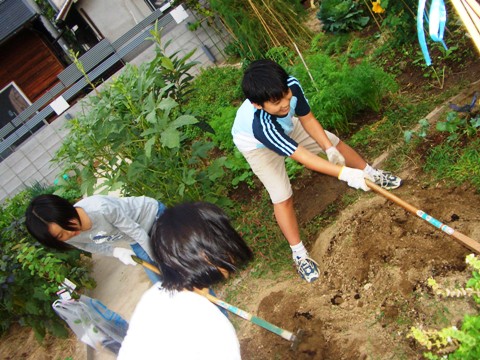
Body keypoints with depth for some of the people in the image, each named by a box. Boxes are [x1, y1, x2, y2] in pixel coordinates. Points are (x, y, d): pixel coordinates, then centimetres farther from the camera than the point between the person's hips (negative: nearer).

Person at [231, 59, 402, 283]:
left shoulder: (291, 86, -34)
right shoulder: (259, 124, -47)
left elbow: (307, 118, -14)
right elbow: (302, 157, -44)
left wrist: (330, 149, -22)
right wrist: (345, 173, -45)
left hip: (287, 127, 6)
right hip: (258, 146, -5)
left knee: (334, 142, 7)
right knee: (282, 197, -12)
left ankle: (371, 174, 34)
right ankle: (298, 253, 7)